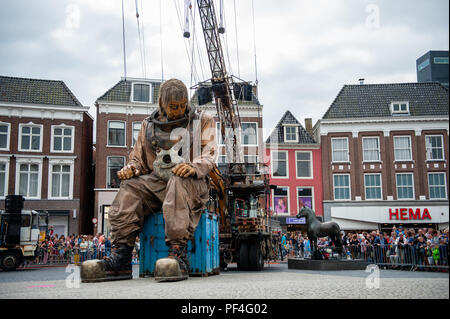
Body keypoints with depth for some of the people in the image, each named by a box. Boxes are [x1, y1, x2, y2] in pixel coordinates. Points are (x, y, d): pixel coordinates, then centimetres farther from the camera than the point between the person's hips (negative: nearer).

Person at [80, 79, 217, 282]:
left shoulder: (202, 121, 12)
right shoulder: (149, 125, 20)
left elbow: (209, 155, -1)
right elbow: (138, 158, 20)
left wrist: (193, 167, -25)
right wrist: (130, 168, -6)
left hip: (192, 183, -3)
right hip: (157, 182, 4)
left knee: (178, 182, -38)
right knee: (130, 187, -26)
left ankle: (179, 256, -48)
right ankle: (120, 259, -33)